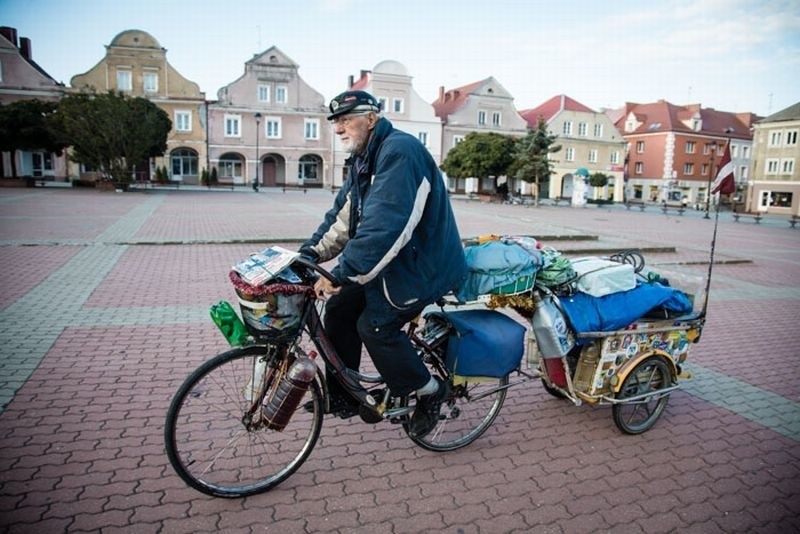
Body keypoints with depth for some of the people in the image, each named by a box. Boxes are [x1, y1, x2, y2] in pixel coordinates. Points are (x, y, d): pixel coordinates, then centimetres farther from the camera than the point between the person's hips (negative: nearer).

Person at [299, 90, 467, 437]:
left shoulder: (400, 151, -23)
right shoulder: (363, 159, 10)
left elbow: (385, 225, -34)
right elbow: (342, 216, 10)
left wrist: (340, 273, -32)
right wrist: (309, 253, -2)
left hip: (422, 264, -9)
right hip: (391, 260, 9)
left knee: (375, 326, -15)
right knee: (339, 306, 3)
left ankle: (429, 391, 9)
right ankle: (342, 395, 18)